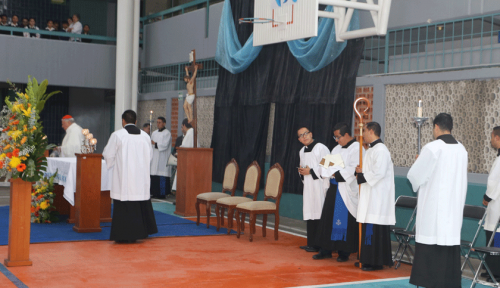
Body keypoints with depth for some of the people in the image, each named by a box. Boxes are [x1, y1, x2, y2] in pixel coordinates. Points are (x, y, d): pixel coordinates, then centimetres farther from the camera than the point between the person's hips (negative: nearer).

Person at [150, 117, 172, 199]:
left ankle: (162, 194, -5)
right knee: (154, 176, 3)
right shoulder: (154, 133, 18)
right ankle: (155, 193, 9)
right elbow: (151, 143, 19)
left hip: (162, 158, -7)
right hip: (154, 158, 7)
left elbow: (164, 145, -14)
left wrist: (155, 143, -17)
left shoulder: (167, 133, -4)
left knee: (162, 176, -8)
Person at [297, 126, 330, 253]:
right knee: (310, 215, 8)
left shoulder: (321, 148, -7)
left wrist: (311, 171, -13)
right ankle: (311, 243, 14)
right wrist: (301, 171, 4)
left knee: (319, 215, -9)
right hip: (308, 186, 7)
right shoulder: (302, 151, 17)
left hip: (320, 186, -7)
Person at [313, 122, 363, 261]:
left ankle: (344, 252, 8)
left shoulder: (356, 149, -10)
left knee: (345, 221, -2)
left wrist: (336, 173, -15)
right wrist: (328, 164, -1)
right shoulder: (337, 148, 17)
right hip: (334, 189, 8)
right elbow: (329, 163, 22)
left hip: (346, 191, -8)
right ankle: (326, 250, 17)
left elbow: (353, 170, -19)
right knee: (328, 218, 9)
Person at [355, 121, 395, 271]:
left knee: (375, 229, -7)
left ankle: (376, 262, -2)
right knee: (368, 229, 11)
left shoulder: (380, 150, -15)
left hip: (378, 196, -10)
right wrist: (361, 171, 5)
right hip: (369, 196, 10)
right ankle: (367, 259, 16)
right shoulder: (371, 150, 17)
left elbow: (379, 173, -22)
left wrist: (362, 176, -11)